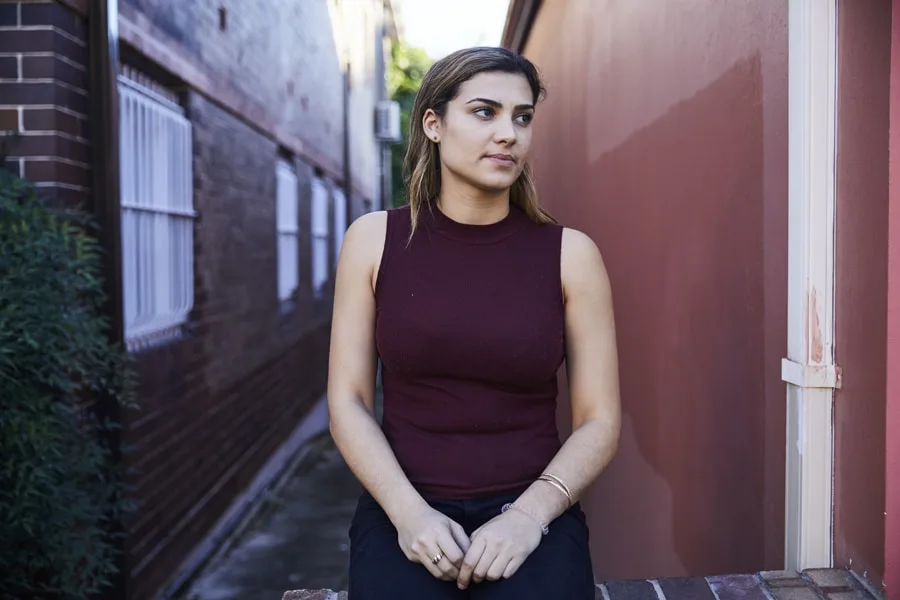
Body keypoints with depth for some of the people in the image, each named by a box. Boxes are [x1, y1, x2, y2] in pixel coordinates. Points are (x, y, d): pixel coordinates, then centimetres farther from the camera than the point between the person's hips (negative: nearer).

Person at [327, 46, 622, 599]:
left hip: (530, 514, 0)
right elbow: (348, 401, 1)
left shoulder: (570, 254, -2)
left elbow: (601, 420, 0)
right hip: (405, 510, 0)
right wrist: (409, 512, -12)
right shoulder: (375, 240, 1)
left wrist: (530, 514, -13)